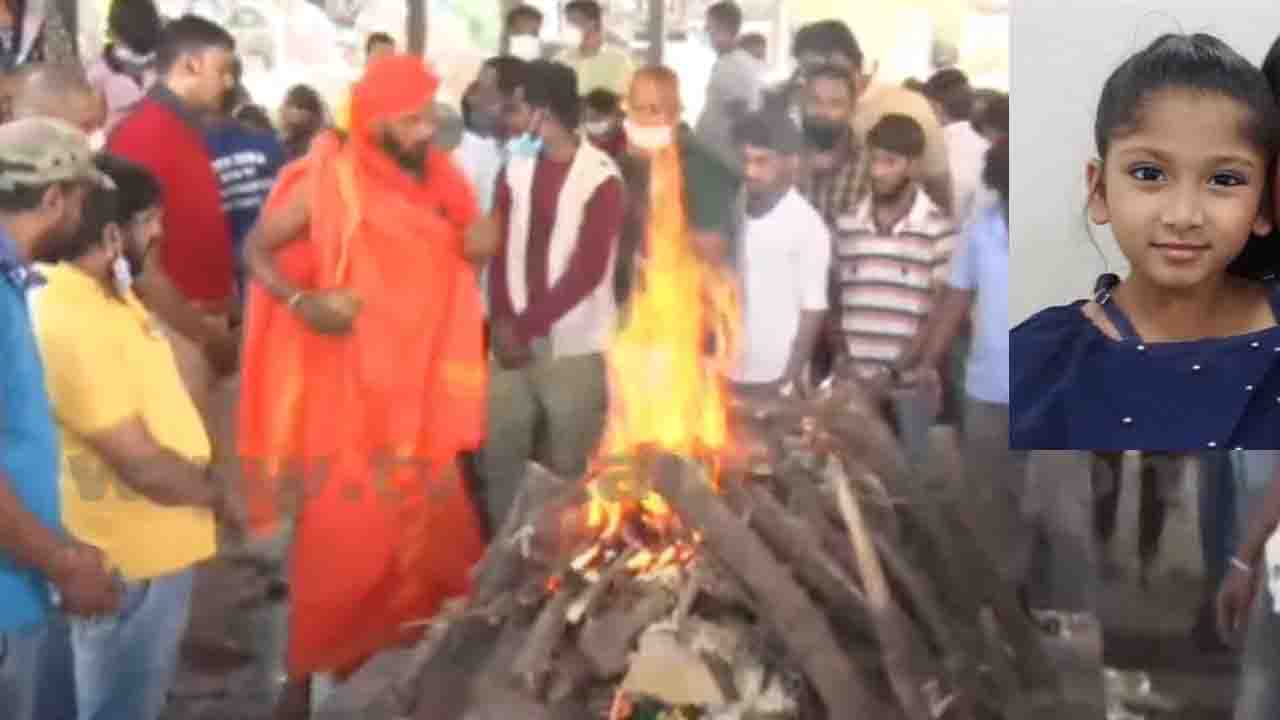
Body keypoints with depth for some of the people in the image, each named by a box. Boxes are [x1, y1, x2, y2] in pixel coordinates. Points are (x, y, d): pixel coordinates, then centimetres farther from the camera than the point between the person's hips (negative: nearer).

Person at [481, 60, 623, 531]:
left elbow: (586, 271, -14)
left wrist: (524, 326, -13)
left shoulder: (602, 179, -9)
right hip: (514, 339, 5)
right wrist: (502, 322, -8)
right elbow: (499, 250, 6)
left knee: (566, 465, 5)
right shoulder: (516, 168, 8)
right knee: (499, 456, 7)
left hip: (573, 346, -4)